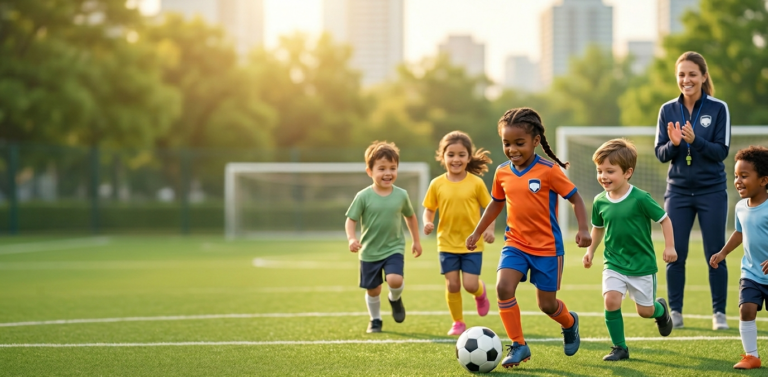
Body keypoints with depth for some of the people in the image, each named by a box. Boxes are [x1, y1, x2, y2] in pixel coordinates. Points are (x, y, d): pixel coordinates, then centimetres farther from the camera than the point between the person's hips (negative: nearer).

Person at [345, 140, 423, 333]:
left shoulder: (401, 195, -4)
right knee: (373, 290, 9)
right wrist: (352, 239, -27)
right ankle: (375, 320, 34)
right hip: (369, 252, 0)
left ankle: (395, 299, 12)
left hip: (394, 248, 0)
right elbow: (351, 220, -9)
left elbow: (410, 216, 12)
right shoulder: (363, 196, -11)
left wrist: (416, 240, 17)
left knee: (395, 280, -23)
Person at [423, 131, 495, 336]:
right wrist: (428, 223, -16)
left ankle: (481, 292, 30)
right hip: (447, 243, 2)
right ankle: (458, 322, 19)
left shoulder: (476, 183, -7)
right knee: (452, 284, 1)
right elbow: (429, 209, 5)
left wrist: (489, 229, -14)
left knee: (470, 284, -7)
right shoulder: (437, 184, -3)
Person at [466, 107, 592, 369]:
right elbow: (496, 203, 19)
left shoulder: (549, 171, -13)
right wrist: (477, 232, 22)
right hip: (515, 244, 3)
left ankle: (570, 323, 41)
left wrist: (583, 229, -19)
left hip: (547, 247, -3)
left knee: (547, 304, 4)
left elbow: (576, 199, -7)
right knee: (503, 287, -20)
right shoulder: (502, 173, 1)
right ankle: (518, 345, -6)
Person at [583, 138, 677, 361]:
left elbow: (664, 219, -7)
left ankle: (660, 309, 45)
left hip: (642, 265, -3)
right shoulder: (600, 202, -4)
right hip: (614, 264, 3)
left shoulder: (640, 199, -18)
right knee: (611, 301, -17)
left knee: (645, 311, 7)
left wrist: (670, 247, -11)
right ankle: (619, 348, -1)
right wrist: (590, 251, 12)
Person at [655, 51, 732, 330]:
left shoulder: (718, 109, -5)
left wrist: (695, 140, -25)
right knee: (675, 254, 2)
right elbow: (660, 154, 2)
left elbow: (722, 151, -9)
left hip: (712, 191, -2)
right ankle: (675, 312, 11)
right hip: (678, 191, 2)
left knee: (715, 254, 1)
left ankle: (719, 312, 11)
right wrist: (673, 144, -20)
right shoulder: (668, 110, 2)